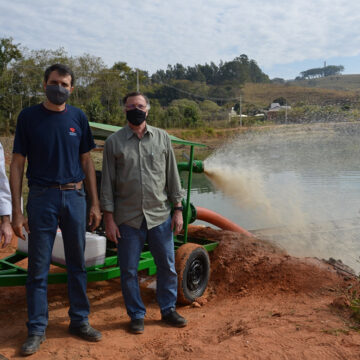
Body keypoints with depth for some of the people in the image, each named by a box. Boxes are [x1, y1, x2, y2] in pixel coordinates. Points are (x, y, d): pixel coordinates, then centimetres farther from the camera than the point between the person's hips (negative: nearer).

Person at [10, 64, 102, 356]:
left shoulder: (78, 117, 6)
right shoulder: (29, 117, -1)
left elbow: (86, 162, 10)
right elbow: (17, 164, -1)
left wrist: (95, 204, 6)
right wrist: (17, 210, -8)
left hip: (74, 196, 2)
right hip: (42, 198, -2)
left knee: (77, 263, 10)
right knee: (39, 266, 4)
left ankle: (80, 321, 24)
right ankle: (37, 329, 17)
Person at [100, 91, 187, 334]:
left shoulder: (162, 138, 6)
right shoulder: (114, 142, 1)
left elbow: (172, 176, 8)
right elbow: (107, 182, 0)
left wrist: (178, 209, 3)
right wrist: (109, 219, -4)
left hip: (160, 216, 2)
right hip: (128, 219, -1)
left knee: (168, 266, 10)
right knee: (129, 271, 7)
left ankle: (168, 310, 29)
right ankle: (137, 316, 25)